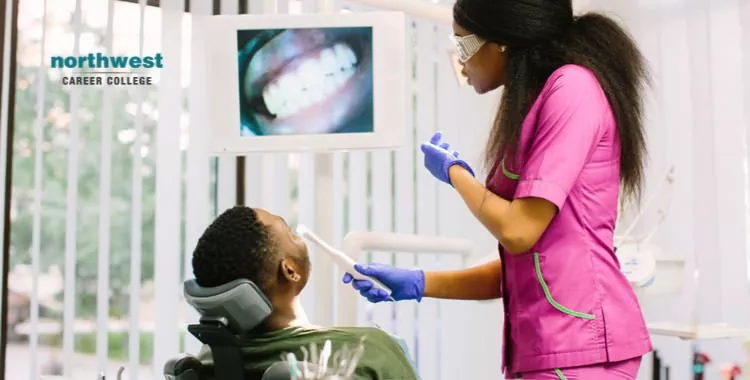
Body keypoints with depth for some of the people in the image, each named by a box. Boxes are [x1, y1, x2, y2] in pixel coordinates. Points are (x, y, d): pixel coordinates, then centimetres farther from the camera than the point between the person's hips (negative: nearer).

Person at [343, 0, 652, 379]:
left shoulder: (573, 86, -9)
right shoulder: (536, 106, 16)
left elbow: (518, 231, -16)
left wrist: (454, 172, 1)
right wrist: (419, 284, 12)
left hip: (577, 344, -8)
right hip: (541, 347, 8)